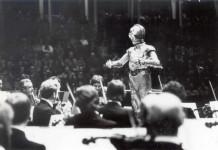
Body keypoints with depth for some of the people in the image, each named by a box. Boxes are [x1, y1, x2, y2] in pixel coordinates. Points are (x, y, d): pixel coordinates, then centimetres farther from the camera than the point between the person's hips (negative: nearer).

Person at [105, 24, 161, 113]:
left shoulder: (147, 48, -1)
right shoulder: (131, 50, 15)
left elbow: (157, 62, -14)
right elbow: (121, 62, 17)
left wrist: (142, 61, -27)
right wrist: (111, 64, -4)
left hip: (143, 76, -5)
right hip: (132, 77, 5)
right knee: (135, 104, 4)